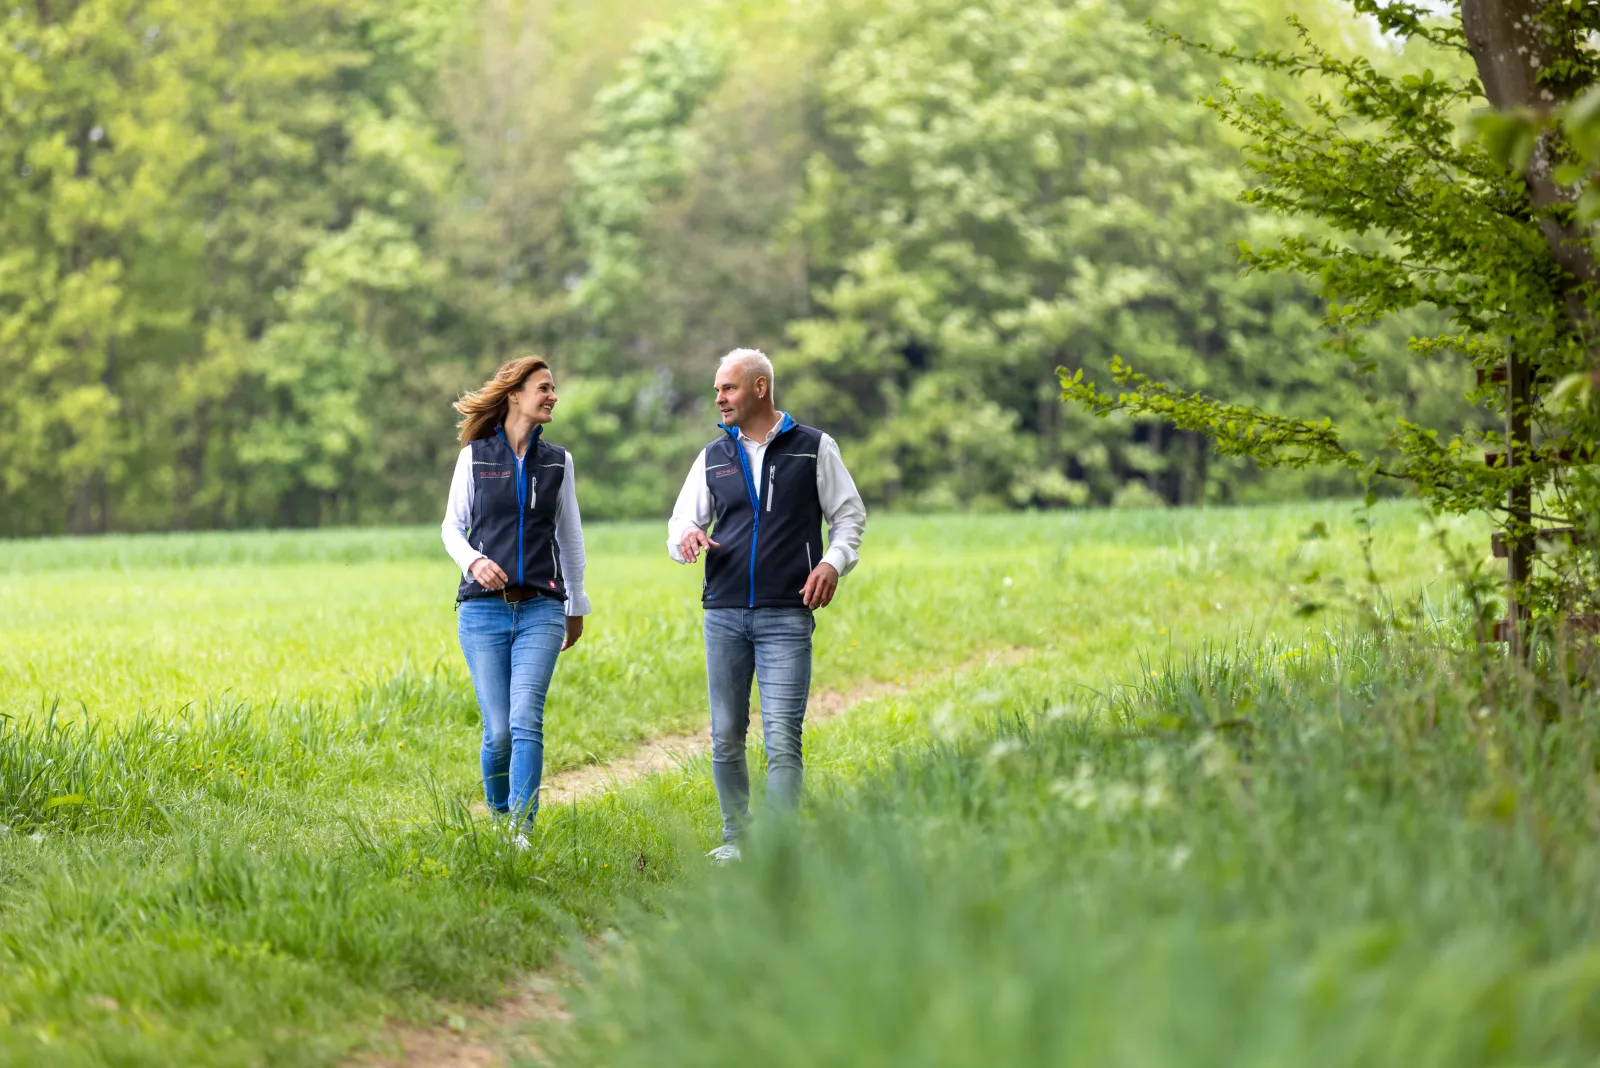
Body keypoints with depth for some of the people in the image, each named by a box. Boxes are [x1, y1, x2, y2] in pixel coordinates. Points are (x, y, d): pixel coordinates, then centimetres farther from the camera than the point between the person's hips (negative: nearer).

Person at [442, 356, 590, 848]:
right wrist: (473, 560, -14)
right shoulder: (475, 456, 4)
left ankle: (521, 829, -19)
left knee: (526, 719, -16)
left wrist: (577, 607, 22)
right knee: (498, 729, -2)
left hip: (540, 608, 1)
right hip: (484, 608, -1)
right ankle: (496, 816, 22)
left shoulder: (556, 461, 10)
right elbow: (452, 526, 7)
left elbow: (570, 537, 18)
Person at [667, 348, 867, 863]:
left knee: (782, 737, -11)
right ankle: (736, 839, 18)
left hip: (786, 614, -4)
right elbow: (682, 522, 15)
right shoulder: (713, 457, 13)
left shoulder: (814, 448, 4)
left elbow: (850, 514, 9)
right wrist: (687, 537, -9)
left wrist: (834, 562, -10)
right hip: (724, 613, 4)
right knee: (726, 737, 6)